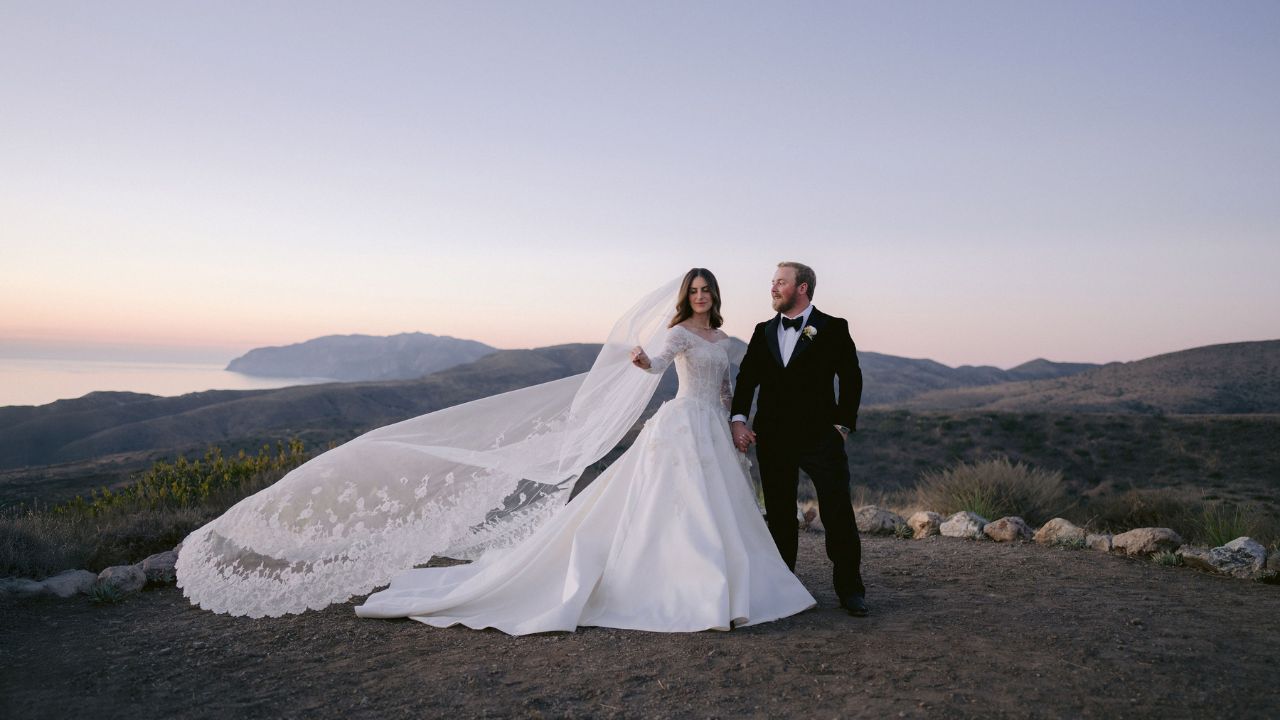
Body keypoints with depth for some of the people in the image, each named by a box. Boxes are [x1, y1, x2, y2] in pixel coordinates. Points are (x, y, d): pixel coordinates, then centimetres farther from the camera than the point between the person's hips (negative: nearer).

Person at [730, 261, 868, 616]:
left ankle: (850, 589, 12)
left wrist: (842, 425, -5)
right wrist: (738, 419, -7)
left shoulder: (833, 328, 0)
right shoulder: (763, 331, 11)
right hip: (774, 438, 4)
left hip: (820, 437, -3)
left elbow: (851, 379, 0)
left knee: (838, 514, -1)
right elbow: (746, 377, 6)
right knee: (779, 517, 11)